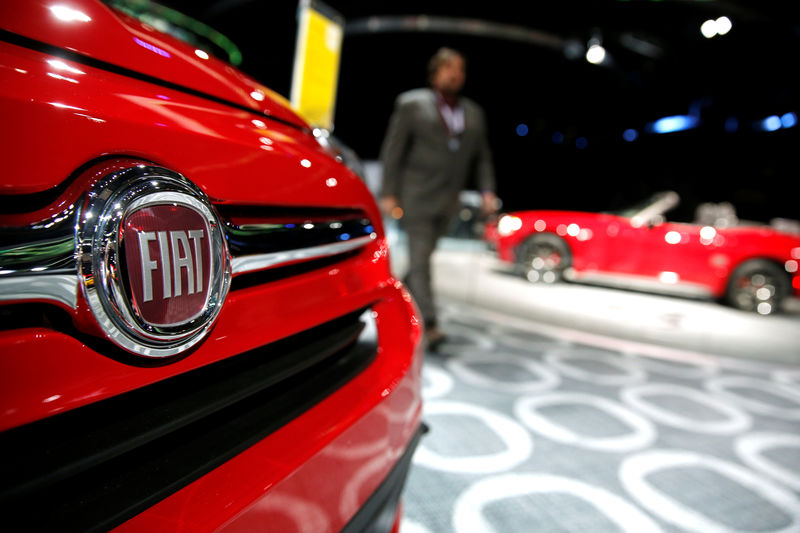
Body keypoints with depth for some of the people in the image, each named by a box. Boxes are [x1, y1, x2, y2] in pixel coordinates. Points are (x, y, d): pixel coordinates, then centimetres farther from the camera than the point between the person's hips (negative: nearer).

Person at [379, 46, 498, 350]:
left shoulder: (473, 113, 15)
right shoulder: (411, 104, 2)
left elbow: (482, 157, 15)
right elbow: (392, 150, -2)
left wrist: (487, 191, 0)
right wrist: (388, 193, -9)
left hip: (447, 201, 5)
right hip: (415, 197, -5)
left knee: (423, 257, 12)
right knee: (420, 260, -11)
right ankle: (429, 327, -13)